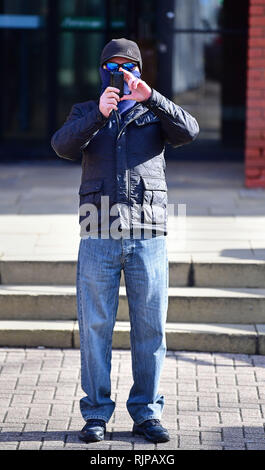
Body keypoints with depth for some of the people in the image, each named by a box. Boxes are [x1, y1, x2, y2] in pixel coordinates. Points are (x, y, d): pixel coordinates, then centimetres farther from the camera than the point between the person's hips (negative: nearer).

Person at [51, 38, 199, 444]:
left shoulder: (155, 113, 14)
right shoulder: (85, 113, 14)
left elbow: (188, 132, -8)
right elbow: (63, 146, -8)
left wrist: (150, 97, -21)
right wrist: (99, 114, -24)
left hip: (148, 236, 0)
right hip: (98, 236, 0)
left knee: (150, 327, 2)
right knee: (95, 326, 0)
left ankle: (146, 413, 12)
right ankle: (96, 414, 8)